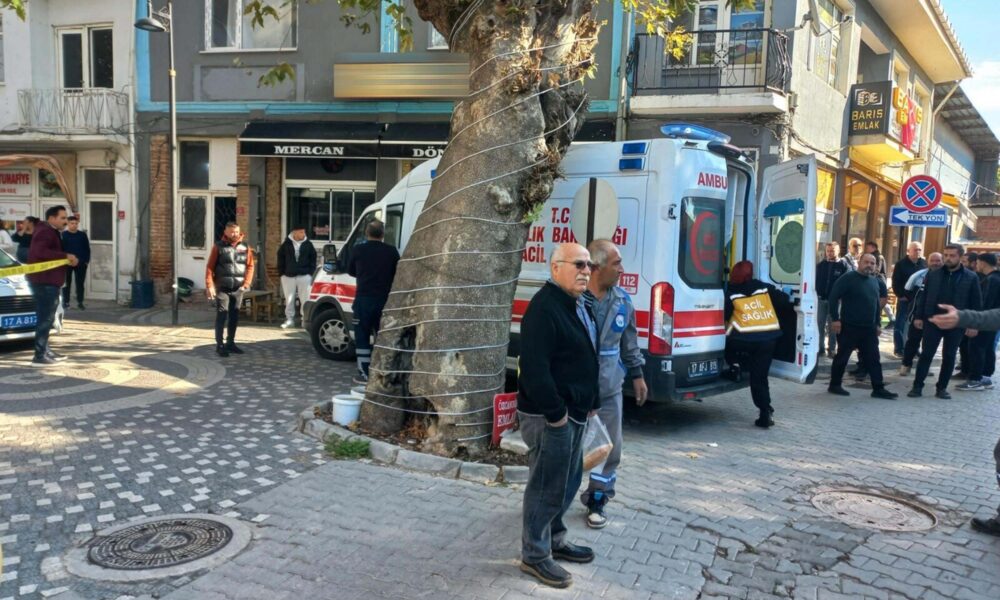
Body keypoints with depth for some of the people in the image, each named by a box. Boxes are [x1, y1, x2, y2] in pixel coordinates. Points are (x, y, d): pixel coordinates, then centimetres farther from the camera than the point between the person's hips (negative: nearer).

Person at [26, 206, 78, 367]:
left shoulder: (51, 232, 20)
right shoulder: (45, 232, -14)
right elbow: (39, 251, -30)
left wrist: (68, 258, 1)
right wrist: (66, 256, -27)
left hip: (49, 281, 11)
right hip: (44, 281, -11)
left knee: (46, 317, 17)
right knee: (45, 318, -10)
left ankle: (45, 351, 27)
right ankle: (39, 356, -10)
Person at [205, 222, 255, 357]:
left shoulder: (245, 247, 7)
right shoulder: (218, 246, -1)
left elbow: (250, 266, 9)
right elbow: (210, 267, -3)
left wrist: (246, 283, 0)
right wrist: (209, 285, -11)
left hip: (238, 289, 4)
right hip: (222, 288, -3)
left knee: (234, 316, 9)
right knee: (221, 316, -6)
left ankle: (230, 343, 21)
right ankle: (219, 345, -2)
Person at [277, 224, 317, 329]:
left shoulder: (308, 244, 2)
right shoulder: (286, 244, 1)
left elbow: (313, 259, 6)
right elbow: (281, 258, 6)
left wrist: (311, 273, -2)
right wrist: (282, 272, 1)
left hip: (304, 276, -1)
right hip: (288, 276, 1)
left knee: (305, 299, 0)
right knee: (289, 299, 7)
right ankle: (289, 319, 16)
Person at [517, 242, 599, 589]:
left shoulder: (579, 306, 13)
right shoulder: (544, 308, -20)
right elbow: (534, 367, -27)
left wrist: (591, 403, 18)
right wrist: (555, 412, -23)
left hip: (574, 413, 10)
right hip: (550, 416, -10)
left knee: (568, 482, 20)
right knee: (547, 487, -1)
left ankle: (554, 541, 36)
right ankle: (534, 555, 13)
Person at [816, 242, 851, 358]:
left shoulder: (844, 265, -4)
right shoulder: (821, 264, 6)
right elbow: (816, 279, 9)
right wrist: (817, 292, 0)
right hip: (821, 298, 3)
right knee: (820, 324, 7)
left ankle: (832, 349, 12)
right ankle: (820, 348, 14)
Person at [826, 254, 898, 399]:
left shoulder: (874, 281, 13)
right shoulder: (848, 278, -9)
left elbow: (877, 303, 21)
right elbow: (833, 297, -14)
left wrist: (877, 323, 17)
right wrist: (835, 319, -18)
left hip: (869, 328, 6)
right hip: (849, 327, -6)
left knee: (873, 359, 6)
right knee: (842, 357, 3)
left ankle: (878, 388, 10)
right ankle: (834, 385, 14)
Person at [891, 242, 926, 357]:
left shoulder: (924, 264, 7)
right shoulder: (901, 264, -6)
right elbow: (895, 282, -8)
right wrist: (900, 295, -13)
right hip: (904, 299, -4)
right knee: (900, 325, 0)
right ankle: (898, 349, 5)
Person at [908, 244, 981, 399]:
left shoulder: (971, 278, 0)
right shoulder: (933, 275, 5)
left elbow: (976, 303, 1)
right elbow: (924, 297, 8)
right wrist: (918, 316, 2)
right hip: (933, 321, 1)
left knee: (949, 357, 7)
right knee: (926, 354, 1)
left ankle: (942, 387, 17)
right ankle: (917, 386, 5)